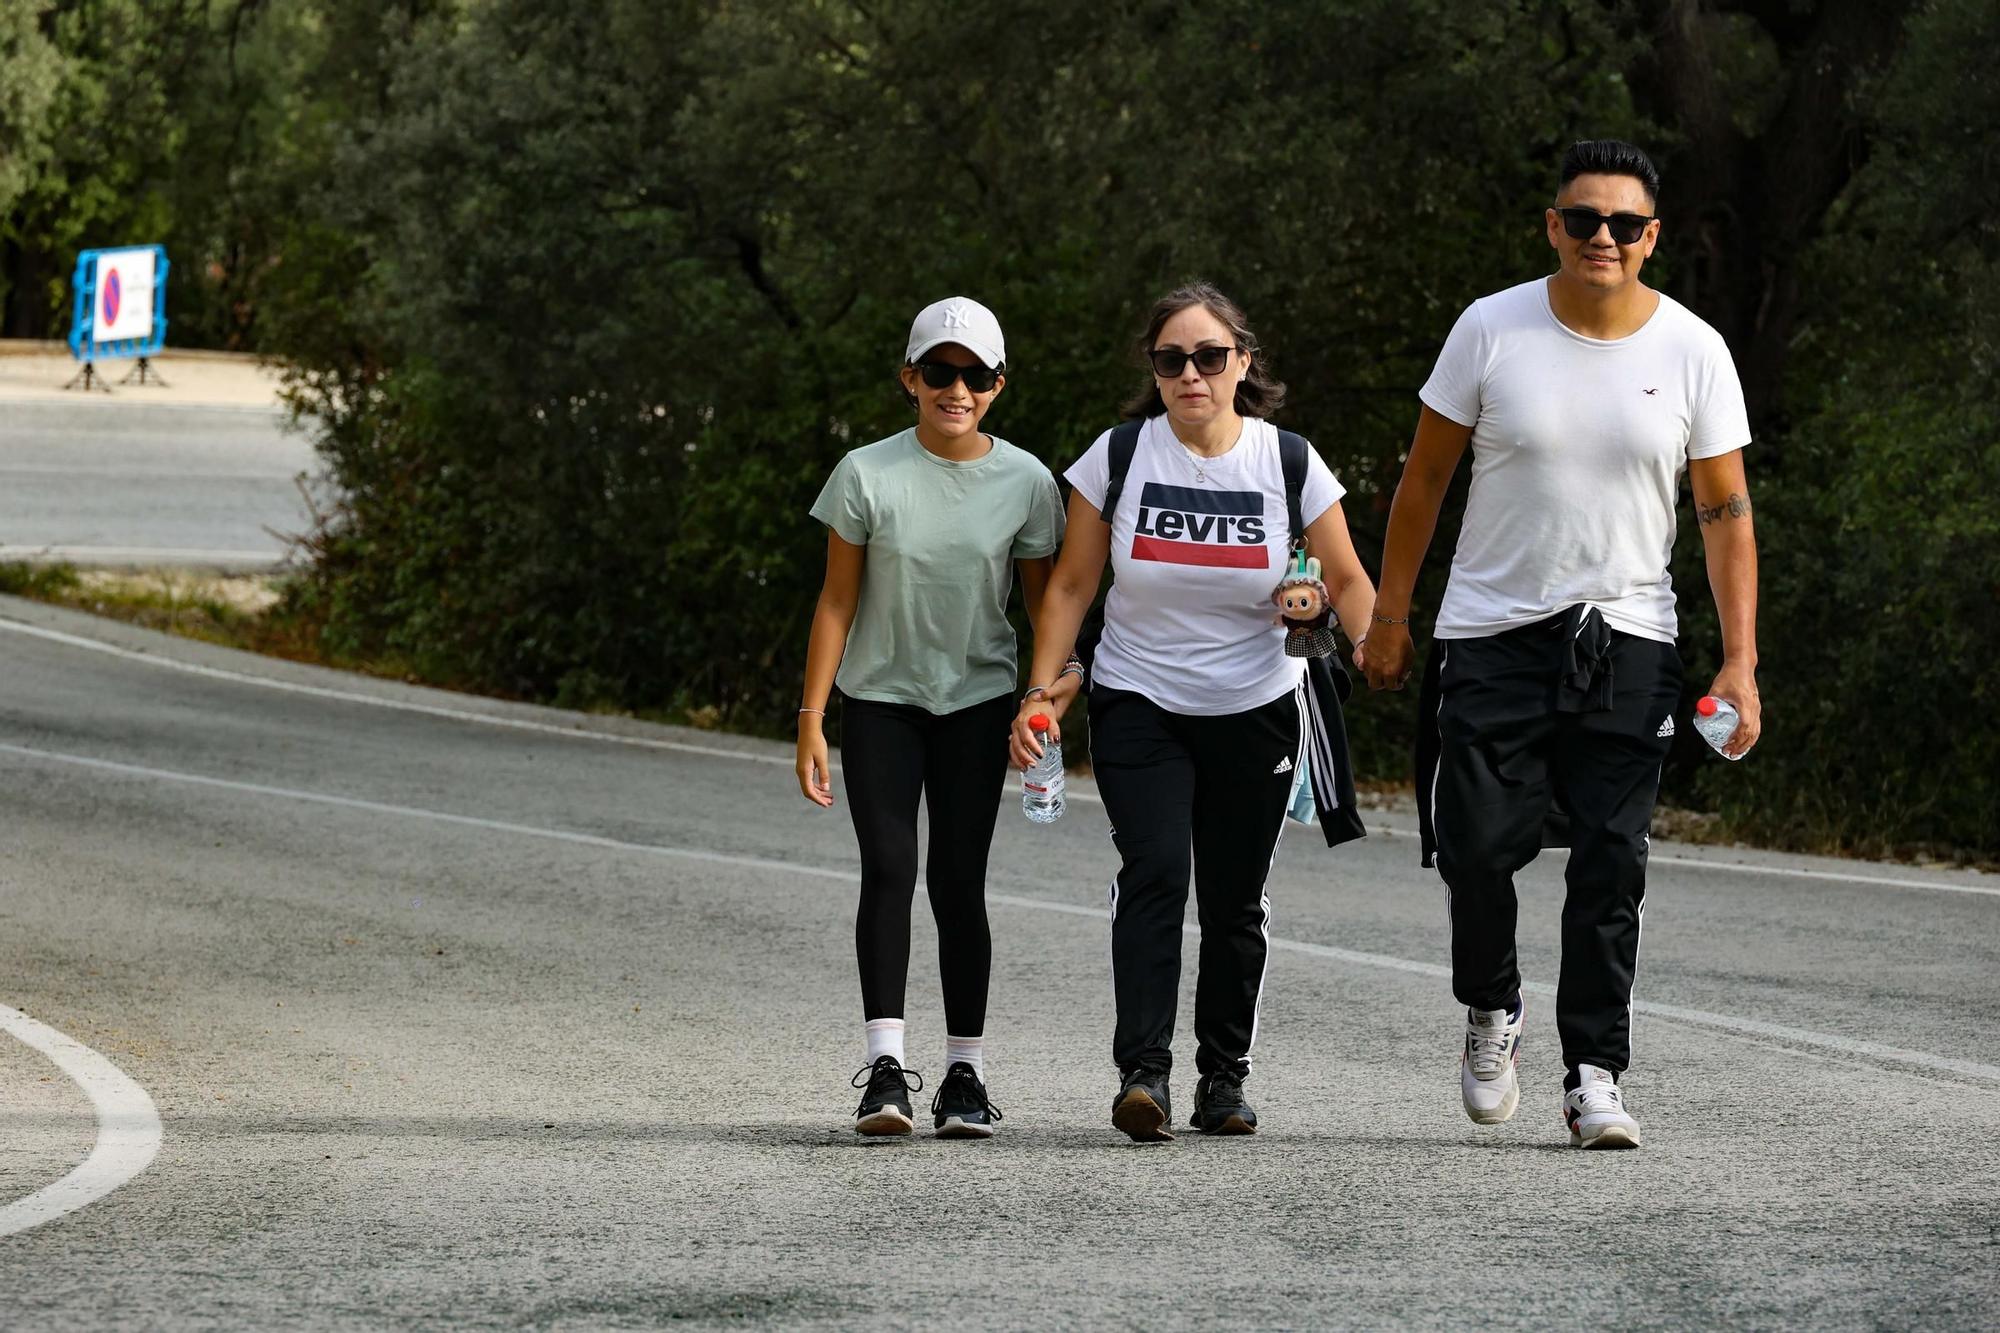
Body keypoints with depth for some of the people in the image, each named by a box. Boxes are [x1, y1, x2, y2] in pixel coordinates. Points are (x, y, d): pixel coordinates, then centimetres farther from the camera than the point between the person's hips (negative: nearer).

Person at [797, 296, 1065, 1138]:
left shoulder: (1025, 483, -5)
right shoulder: (868, 476, -8)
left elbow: (1043, 604, 3)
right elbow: (838, 601, -4)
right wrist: (811, 720, -7)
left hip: (977, 700, 1)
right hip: (879, 699, -1)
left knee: (959, 883, -1)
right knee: (887, 869, -13)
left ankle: (966, 1073, 5)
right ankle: (885, 1065, -19)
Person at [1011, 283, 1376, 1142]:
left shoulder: (1288, 463, -4)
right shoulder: (1119, 457, -4)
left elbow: (1346, 582, 3)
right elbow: (1071, 586, 3)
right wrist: (1042, 691, -4)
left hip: (1256, 712, 1)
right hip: (1139, 707, -1)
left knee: (1235, 898, 3)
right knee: (1155, 871, -19)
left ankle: (1224, 1078, 18)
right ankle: (1142, 1072, -24)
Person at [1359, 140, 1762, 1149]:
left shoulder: (1694, 352, -2)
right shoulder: (1491, 330, -4)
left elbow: (1725, 512, 1)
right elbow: (1425, 476, 5)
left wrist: (1740, 662, -6)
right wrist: (1389, 614, 5)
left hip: (1627, 639, 0)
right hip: (1493, 633, 0)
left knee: (1612, 865, -6)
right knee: (1477, 845, -6)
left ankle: (1594, 1074, 0)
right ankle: (1491, 1010, 22)